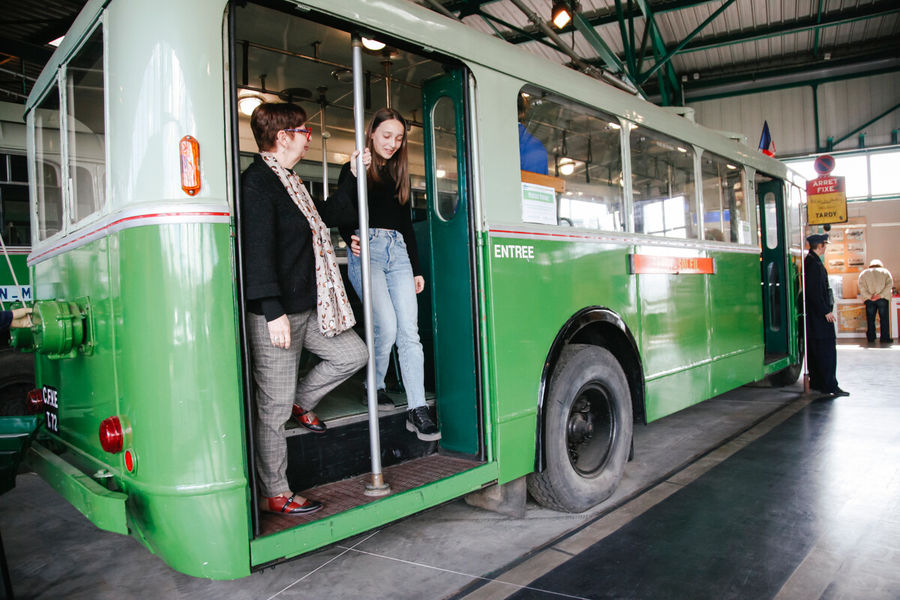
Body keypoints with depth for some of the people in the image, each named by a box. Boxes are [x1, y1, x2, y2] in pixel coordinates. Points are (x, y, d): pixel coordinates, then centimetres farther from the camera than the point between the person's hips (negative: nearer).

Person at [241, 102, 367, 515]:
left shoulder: (287, 182, 17)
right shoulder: (256, 182, -14)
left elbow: (321, 217, 33)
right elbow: (257, 251, -22)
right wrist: (273, 311, -26)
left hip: (308, 308, 10)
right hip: (276, 314, -10)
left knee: (353, 353, 14)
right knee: (274, 408, 0)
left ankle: (302, 401, 32)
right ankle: (275, 495, 13)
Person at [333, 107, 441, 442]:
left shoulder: (399, 175, 23)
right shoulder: (355, 169, 7)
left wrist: (417, 269, 19)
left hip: (398, 251, 5)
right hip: (367, 249, -5)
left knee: (408, 330, -6)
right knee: (386, 325, -17)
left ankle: (417, 410, -7)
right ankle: (375, 387, 10)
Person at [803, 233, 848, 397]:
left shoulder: (810, 261, 15)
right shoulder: (814, 263, -16)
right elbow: (815, 292, -21)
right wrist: (826, 311, -18)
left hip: (815, 314, 10)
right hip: (820, 315, -10)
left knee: (815, 350, 13)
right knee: (827, 349, -7)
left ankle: (816, 382, 19)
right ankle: (829, 385, -5)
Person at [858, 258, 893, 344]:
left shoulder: (864, 273, 10)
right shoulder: (885, 271, 10)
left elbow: (861, 286, -5)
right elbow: (889, 284, -5)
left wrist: (869, 296, -9)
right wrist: (880, 295, -11)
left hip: (869, 299, 1)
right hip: (883, 298, -1)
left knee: (870, 319, 6)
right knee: (884, 318, 3)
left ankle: (871, 338, 6)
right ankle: (885, 338, 0)